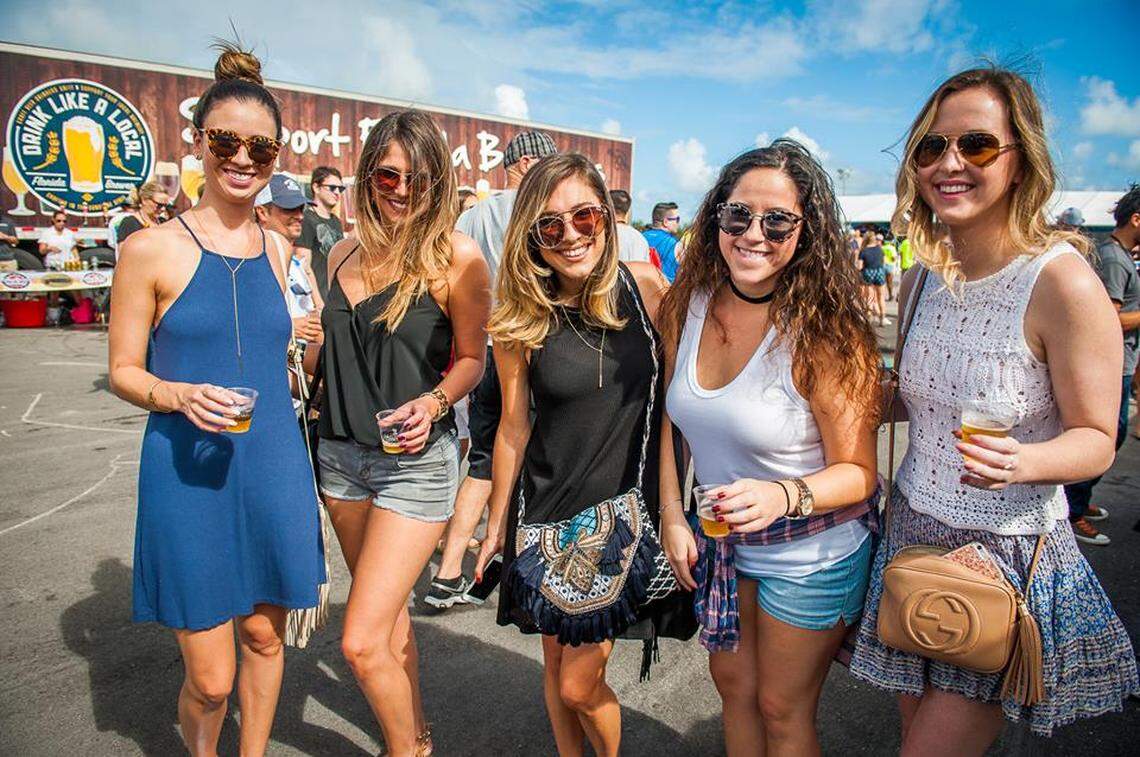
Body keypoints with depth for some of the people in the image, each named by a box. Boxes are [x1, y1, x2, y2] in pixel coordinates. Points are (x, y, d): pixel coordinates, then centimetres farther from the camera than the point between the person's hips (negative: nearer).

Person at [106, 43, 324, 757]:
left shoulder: (279, 249, 7)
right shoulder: (152, 250, -6)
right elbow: (124, 370, -2)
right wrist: (182, 396, -19)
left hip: (273, 468, 4)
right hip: (188, 476, -4)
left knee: (265, 636, 17)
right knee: (211, 679, 3)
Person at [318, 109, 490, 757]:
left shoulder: (456, 254, -11)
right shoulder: (345, 254, 6)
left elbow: (471, 359, -6)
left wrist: (434, 401, -22)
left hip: (416, 459, -6)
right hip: (342, 452, 7)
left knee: (363, 642, -7)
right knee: (389, 612, 21)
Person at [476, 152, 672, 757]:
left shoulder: (645, 288, -9)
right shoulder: (520, 320, -7)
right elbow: (514, 427, 1)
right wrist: (497, 524, 9)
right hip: (549, 508, 2)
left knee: (579, 684, 4)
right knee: (555, 665, 17)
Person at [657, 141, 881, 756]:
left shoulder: (822, 333, -25)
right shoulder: (690, 302, -10)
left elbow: (858, 471, -20)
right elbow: (672, 416, 1)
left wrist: (784, 495, -39)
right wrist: (672, 516, -2)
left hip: (809, 554, -5)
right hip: (721, 541, 5)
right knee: (732, 681, 25)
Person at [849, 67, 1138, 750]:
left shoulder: (1061, 281, -19)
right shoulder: (923, 279, 1)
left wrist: (1021, 461, -33)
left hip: (1009, 556, -6)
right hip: (913, 537, 6)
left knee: (934, 745, 6)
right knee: (915, 724, 21)